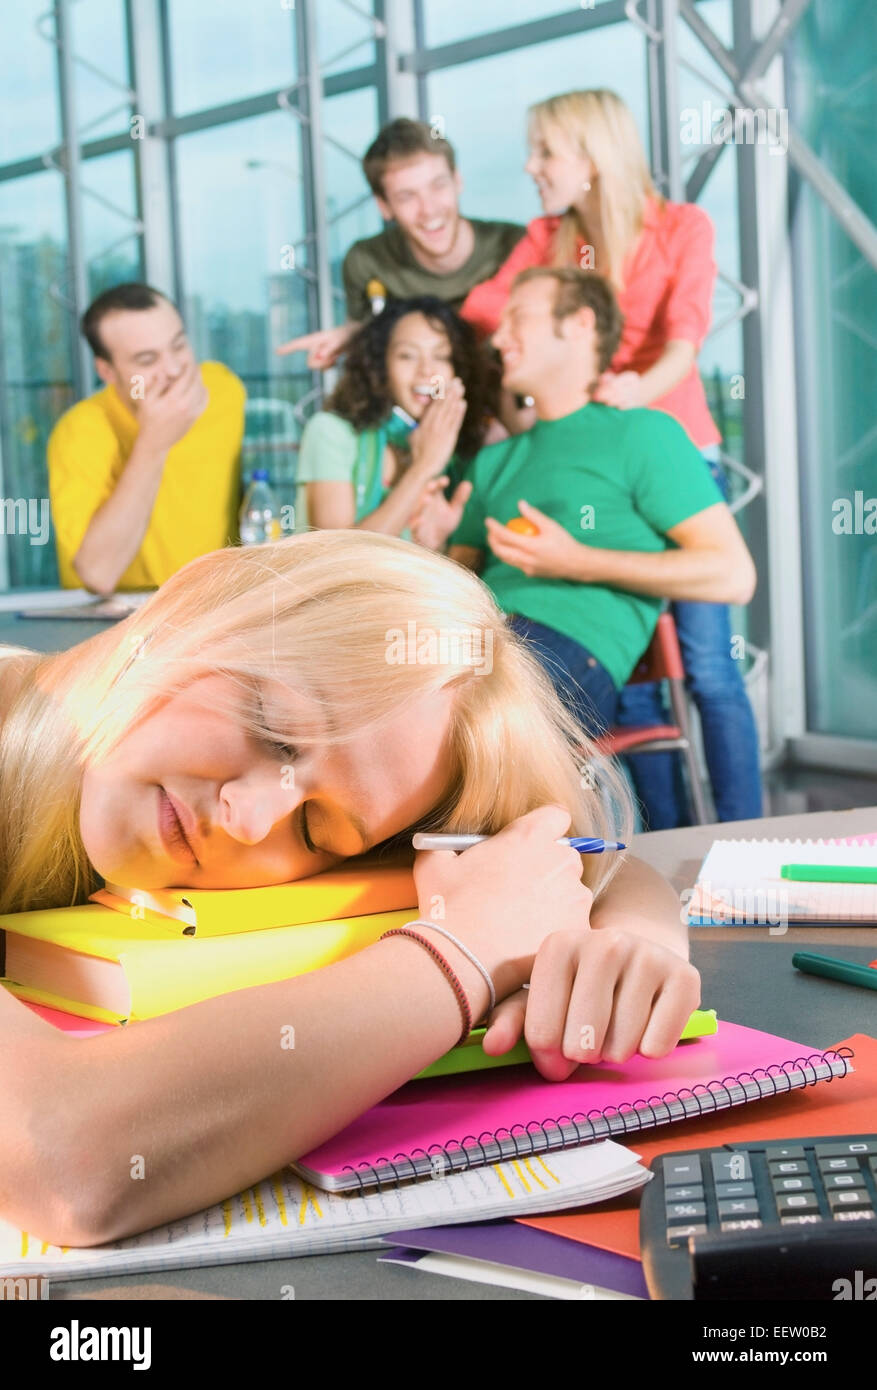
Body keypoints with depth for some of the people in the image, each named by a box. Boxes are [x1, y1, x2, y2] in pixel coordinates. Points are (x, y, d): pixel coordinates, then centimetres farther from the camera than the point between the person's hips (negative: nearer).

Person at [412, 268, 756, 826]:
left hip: (569, 650, -6)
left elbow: (734, 575, 0)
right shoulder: (496, 461, 33)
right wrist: (433, 547, 5)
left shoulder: (642, 433, 10)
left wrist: (576, 562, -7)